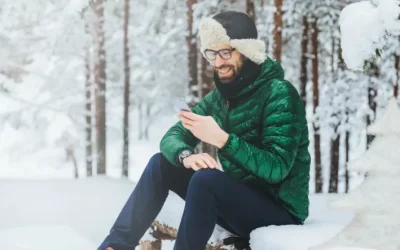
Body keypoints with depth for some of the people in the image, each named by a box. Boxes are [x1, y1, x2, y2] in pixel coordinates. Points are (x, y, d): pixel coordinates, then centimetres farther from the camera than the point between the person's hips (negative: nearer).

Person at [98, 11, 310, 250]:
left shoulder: (279, 94, -17)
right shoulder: (219, 97, 6)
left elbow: (276, 169, -27)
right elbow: (172, 137, 1)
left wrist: (221, 139, -33)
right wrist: (186, 156, -22)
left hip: (279, 212, -8)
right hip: (236, 199, 8)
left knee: (206, 178, -31)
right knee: (162, 163, 3)